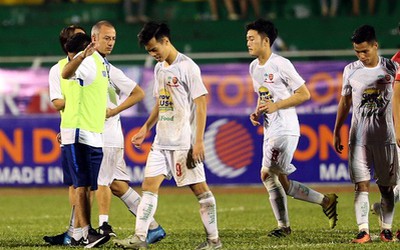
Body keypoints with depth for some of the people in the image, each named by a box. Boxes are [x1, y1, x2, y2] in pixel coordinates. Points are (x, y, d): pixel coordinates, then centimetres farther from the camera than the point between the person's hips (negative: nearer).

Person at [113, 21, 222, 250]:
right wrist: (146, 128, 18)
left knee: (199, 188, -2)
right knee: (149, 185, 0)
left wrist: (199, 141, -17)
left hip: (184, 143, -8)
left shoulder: (187, 67, -12)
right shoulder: (159, 68, 13)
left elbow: (201, 104, -13)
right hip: (162, 141, 8)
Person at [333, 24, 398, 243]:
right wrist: (336, 132, 13)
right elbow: (345, 102, 13)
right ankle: (363, 230, -13)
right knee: (361, 184, -8)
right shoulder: (351, 70, 4)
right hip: (359, 137, 0)